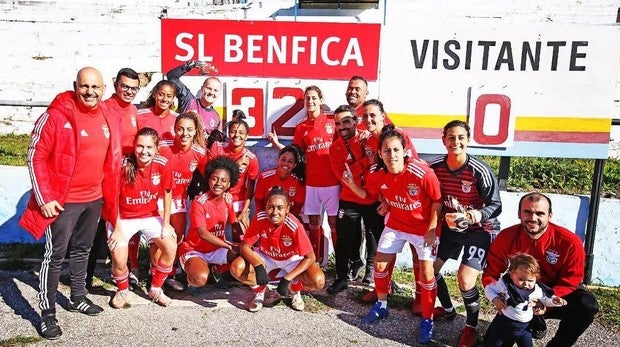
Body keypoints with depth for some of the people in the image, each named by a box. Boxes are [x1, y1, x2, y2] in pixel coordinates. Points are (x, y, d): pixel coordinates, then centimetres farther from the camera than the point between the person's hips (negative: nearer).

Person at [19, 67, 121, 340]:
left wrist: (110, 195, 12)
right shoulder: (56, 115, -15)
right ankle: (47, 313, 12)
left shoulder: (109, 119, 4)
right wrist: (45, 198, -15)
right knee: (55, 255, 0)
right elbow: (36, 157, -13)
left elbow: (112, 160, 13)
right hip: (63, 200, -6)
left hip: (95, 198, 6)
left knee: (82, 250, 20)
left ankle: (78, 298, 36)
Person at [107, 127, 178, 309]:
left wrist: (166, 224, -1)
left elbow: (167, 193, 0)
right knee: (119, 259, -20)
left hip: (150, 216, 3)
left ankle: (155, 289, 10)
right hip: (123, 218, -2)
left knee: (171, 247, -15)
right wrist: (117, 229, -12)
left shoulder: (162, 164, -14)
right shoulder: (123, 165, -22)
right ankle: (122, 291, 15)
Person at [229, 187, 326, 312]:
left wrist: (287, 279, -32)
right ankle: (259, 290, 8)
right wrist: (258, 266, -38)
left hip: (291, 259, -2)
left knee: (318, 281, -27)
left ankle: (295, 290, 10)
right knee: (236, 268, -25)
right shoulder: (259, 218, -26)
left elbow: (310, 257, -25)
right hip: (265, 256, 2)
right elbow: (245, 246, -19)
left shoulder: (295, 226, -32)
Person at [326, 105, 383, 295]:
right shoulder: (335, 148, -3)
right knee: (344, 241, 4)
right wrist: (367, 161, -23)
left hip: (375, 200, 0)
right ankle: (342, 278, 23)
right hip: (349, 201, 0)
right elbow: (343, 174, -14)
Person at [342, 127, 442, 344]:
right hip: (395, 225, 5)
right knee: (380, 263, 9)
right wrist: (351, 184, -16)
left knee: (426, 273, -4)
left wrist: (432, 229, -16)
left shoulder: (422, 172, -30)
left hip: (423, 227, -4)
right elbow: (367, 194, 3)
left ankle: (427, 320, 15)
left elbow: (437, 200, -17)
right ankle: (381, 305, 32)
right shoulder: (378, 174, -17)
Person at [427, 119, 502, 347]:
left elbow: (495, 206, -21)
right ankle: (448, 310, 35)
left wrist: (470, 217, -35)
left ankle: (471, 326, 11)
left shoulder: (479, 171, -26)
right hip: (451, 226, 6)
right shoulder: (435, 167, -11)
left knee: (465, 279, -17)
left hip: (480, 229, -5)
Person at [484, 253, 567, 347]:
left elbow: (544, 299, 8)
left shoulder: (536, 289, -9)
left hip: (525, 326, 2)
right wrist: (495, 299, -24)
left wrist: (553, 300, -11)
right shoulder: (504, 284, -19)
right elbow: (489, 288, -8)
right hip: (503, 323, -2)